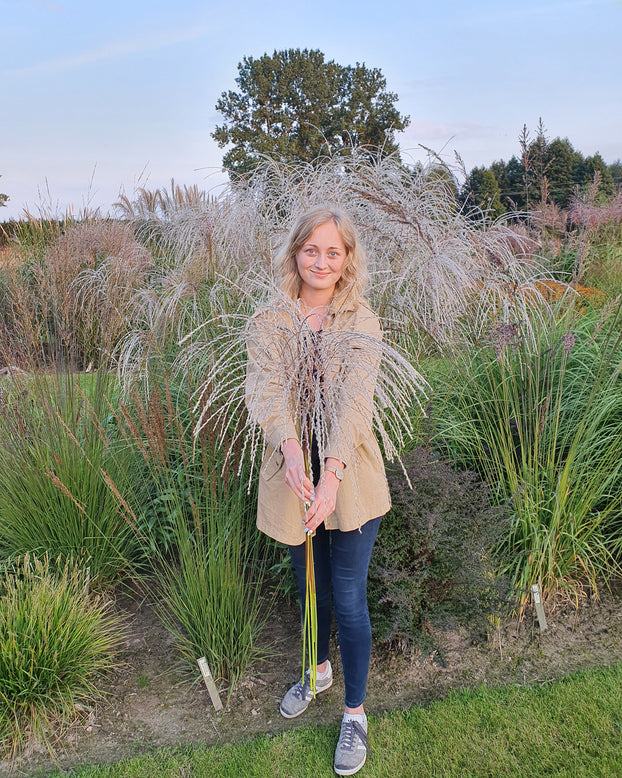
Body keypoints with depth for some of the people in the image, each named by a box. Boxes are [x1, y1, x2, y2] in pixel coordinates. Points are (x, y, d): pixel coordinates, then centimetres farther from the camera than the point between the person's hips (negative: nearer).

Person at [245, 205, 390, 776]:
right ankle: (319, 670, 51)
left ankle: (355, 713, 32)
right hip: (293, 476, 2)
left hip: (350, 478, -2)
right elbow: (266, 390, -17)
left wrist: (332, 473, -34)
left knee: (349, 599, 7)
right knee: (311, 589, 22)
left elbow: (355, 400, -20)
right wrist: (290, 448, -36)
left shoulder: (362, 323, -6)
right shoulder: (269, 323, -2)